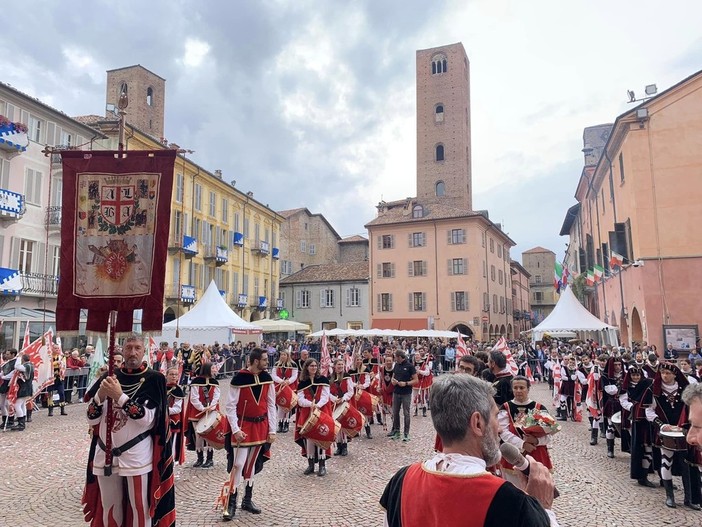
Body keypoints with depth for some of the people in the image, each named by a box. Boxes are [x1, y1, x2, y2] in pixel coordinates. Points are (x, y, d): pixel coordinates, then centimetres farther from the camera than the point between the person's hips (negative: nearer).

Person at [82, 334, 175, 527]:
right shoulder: (108, 378, 6)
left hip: (136, 457, -4)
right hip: (106, 455, 4)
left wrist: (120, 396, -22)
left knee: (140, 510, 6)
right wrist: (101, 394, -13)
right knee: (108, 510, 17)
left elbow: (147, 419, -16)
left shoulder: (154, 380, -7)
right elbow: (92, 419, 5)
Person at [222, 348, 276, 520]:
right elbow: (230, 406, -12)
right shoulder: (239, 378, -16)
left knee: (252, 463, 14)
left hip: (261, 426, 5)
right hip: (243, 426, -5)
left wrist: (272, 430, 2)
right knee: (238, 464, -4)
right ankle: (231, 503, 9)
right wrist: (235, 430, -17)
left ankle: (247, 500, 27)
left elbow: (271, 405, 4)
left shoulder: (267, 378, -1)